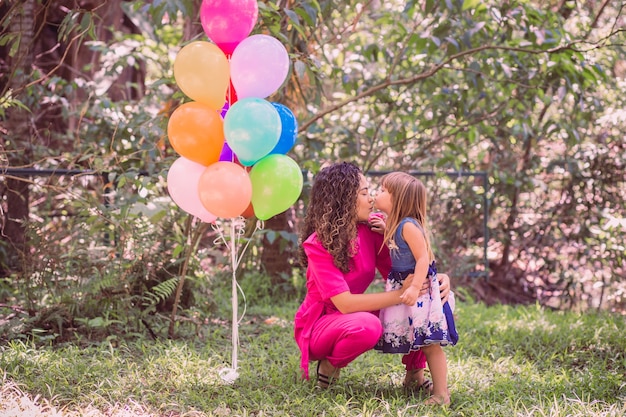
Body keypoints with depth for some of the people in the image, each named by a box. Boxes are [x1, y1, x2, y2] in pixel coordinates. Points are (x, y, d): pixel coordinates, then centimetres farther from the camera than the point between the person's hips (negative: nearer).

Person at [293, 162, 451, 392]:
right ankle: (329, 365, -9)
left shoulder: (370, 231, -6)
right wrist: (401, 294, -34)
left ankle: (414, 373, 0)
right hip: (319, 325, -6)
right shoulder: (318, 244, -23)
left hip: (354, 316, 6)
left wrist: (438, 278, -25)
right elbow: (345, 303, -30)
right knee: (366, 326, -39)